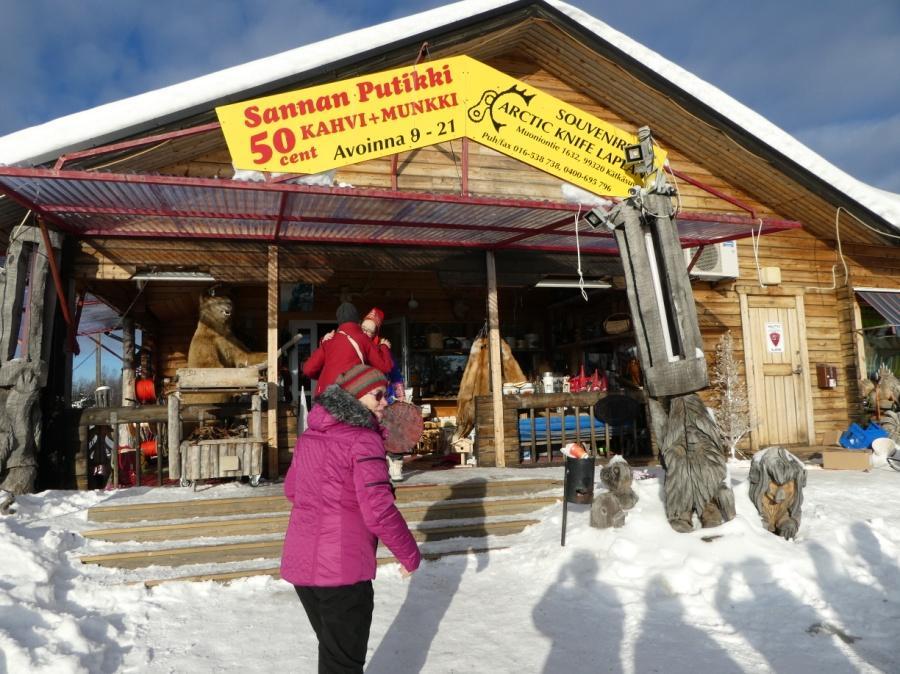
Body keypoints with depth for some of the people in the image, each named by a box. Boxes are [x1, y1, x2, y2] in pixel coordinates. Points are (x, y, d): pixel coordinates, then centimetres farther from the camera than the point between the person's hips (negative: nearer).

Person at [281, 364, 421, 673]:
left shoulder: (309, 436, 8)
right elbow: (379, 511, -21)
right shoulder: (363, 439, -16)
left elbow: (291, 490, 21)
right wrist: (410, 555, -8)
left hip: (299, 563, 8)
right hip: (342, 567, -7)